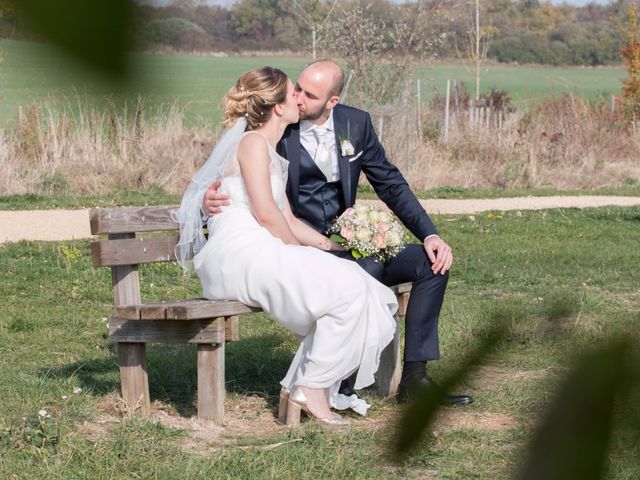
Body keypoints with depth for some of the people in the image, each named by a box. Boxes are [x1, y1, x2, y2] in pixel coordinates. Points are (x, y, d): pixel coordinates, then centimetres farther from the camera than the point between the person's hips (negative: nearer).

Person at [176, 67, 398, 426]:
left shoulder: (271, 151, 26)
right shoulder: (253, 143, -5)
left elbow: (287, 219, 23)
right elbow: (265, 213, -14)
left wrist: (335, 247, 15)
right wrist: (301, 251, -4)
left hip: (262, 255, 10)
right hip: (240, 253, -10)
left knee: (353, 286, -4)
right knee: (348, 287, -20)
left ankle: (301, 389, -6)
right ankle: (312, 389, -13)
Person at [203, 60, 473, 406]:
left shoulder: (355, 124, 4)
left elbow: (391, 185, 9)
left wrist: (430, 235, -1)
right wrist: (211, 202, -25)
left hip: (345, 245, 6)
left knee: (433, 262, -8)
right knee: (366, 270, -33)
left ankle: (414, 377, -5)